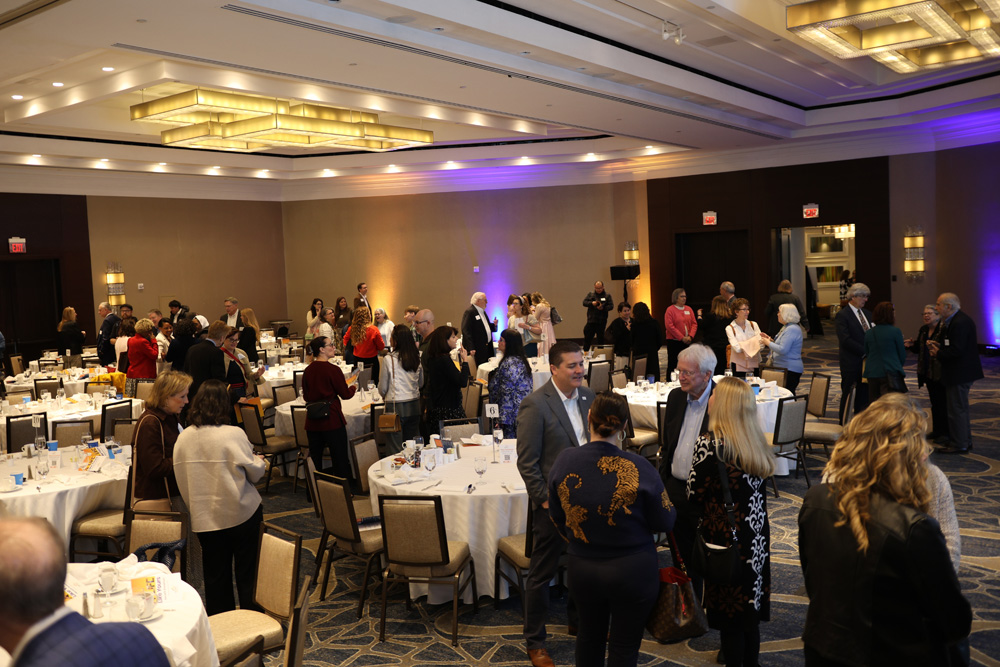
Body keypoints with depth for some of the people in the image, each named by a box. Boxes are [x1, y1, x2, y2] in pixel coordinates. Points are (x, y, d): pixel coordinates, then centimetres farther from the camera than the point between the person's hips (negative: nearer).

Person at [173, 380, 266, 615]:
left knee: (215, 576, 15)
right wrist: (260, 462, 15)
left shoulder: (182, 438, -4)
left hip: (203, 517, 3)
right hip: (241, 514, -3)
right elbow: (254, 472, -7)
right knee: (247, 570, 13)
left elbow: (182, 481, 4)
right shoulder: (234, 434, -17)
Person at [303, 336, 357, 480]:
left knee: (314, 461, 14)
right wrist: (353, 388, 14)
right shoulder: (333, 369, -14)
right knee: (340, 459, 5)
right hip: (332, 419, -5)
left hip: (312, 422, 5)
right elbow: (345, 394, -6)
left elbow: (306, 396, 12)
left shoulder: (308, 370, 3)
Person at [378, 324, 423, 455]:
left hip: (395, 406, -5)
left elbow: (382, 390, -3)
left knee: (395, 450, 1)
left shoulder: (388, 359, -10)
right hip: (414, 406, 5)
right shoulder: (417, 357, 3)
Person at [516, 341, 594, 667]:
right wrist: (545, 500, -16)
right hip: (553, 504, -6)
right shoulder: (535, 405, -18)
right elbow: (526, 462, -16)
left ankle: (578, 620, 44)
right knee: (541, 574, 7)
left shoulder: (587, 396, 2)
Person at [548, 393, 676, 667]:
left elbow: (557, 517, 2)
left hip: (580, 569, 3)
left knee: (589, 633, 26)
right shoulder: (637, 467, -23)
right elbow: (665, 522, -12)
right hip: (632, 572, -3)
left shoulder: (564, 461, -12)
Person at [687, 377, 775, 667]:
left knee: (730, 614, 8)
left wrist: (706, 520, 7)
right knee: (750, 609, 19)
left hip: (726, 538, -6)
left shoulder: (709, 443, -19)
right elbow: (756, 488, 6)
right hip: (756, 538, 6)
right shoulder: (755, 440, 0)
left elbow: (694, 494, -11)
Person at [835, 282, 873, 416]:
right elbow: (845, 340, -17)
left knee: (864, 397, 8)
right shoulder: (842, 315, -9)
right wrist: (865, 351, -18)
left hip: (867, 361, 7)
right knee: (848, 396, 1)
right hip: (851, 363, -6)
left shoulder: (867, 313, 15)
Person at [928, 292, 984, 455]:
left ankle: (959, 445, 6)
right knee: (961, 408, 20)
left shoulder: (960, 323, -22)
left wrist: (938, 354, -14)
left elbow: (957, 350, -27)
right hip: (960, 372, 11)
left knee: (957, 409, -2)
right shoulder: (955, 321, 12)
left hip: (960, 373, -11)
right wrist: (939, 346, 4)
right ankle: (966, 440, 31)